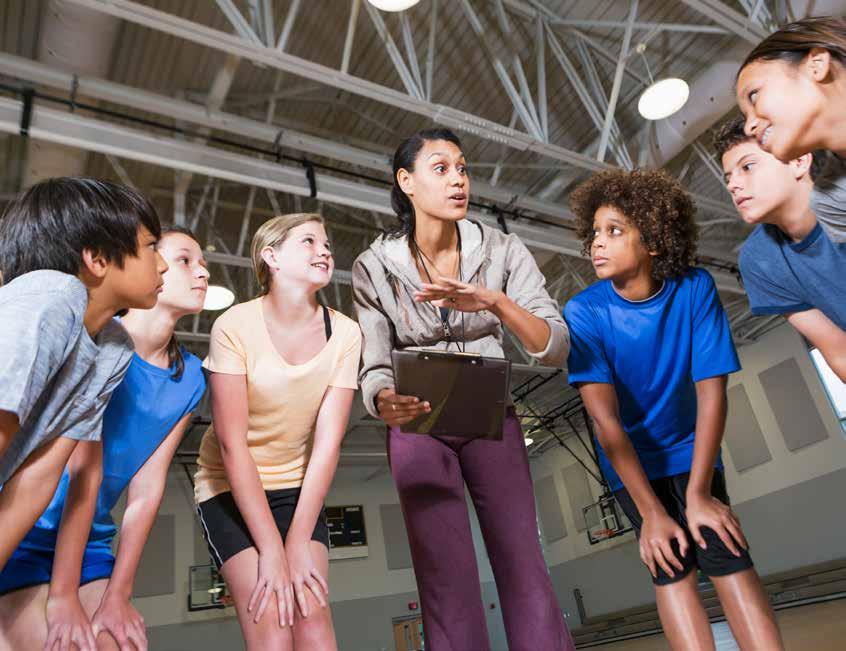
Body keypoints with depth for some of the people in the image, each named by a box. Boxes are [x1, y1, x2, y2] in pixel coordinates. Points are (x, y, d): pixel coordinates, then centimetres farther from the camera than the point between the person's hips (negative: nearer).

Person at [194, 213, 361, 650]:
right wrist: (271, 550, -19)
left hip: (298, 488, 3)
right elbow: (232, 445, -19)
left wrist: (299, 543, -15)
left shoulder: (344, 333, -10)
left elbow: (327, 443, -12)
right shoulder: (235, 326, -18)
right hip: (231, 488, -2)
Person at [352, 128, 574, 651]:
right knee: (447, 582, -3)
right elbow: (374, 367, -11)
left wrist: (495, 301, -34)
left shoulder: (503, 250, -9)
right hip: (418, 427, 0)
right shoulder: (375, 267, -9)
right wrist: (385, 401, -35)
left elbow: (556, 349, -15)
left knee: (524, 568, -6)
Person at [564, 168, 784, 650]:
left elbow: (712, 392, -18)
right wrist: (650, 511, -24)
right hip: (631, 462, -1)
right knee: (671, 569, -7)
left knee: (729, 559, -9)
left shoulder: (695, 287, -18)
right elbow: (605, 418, -24)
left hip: (692, 452, 1)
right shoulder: (584, 312, -23)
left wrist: (698, 493, -19)